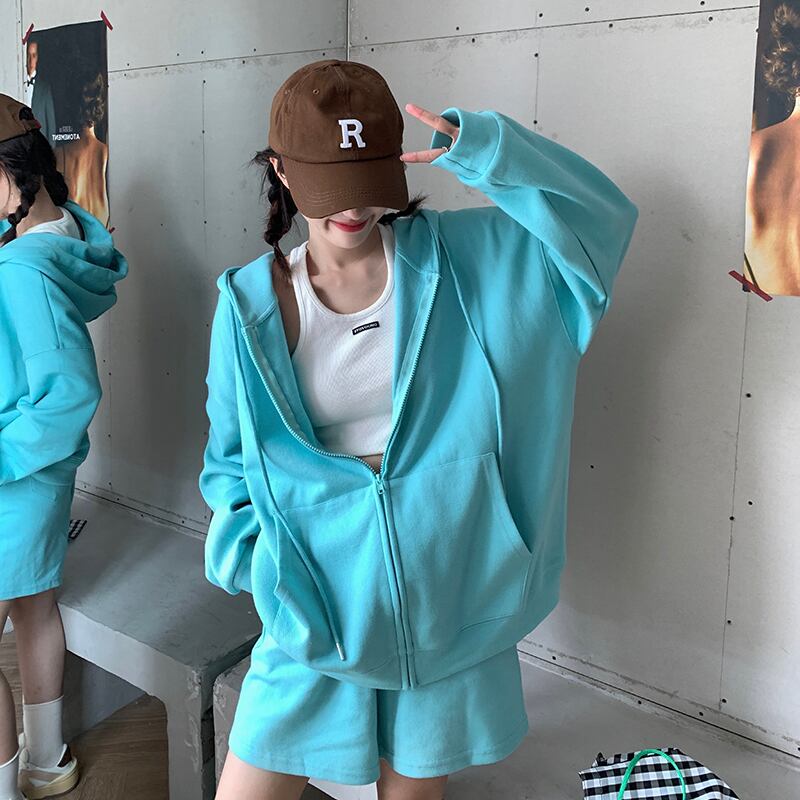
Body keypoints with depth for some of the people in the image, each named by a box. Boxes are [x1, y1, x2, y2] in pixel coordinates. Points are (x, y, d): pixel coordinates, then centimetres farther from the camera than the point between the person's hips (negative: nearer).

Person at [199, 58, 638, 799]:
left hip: (446, 599, 0)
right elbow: (230, 457, 5)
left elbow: (602, 217, -12)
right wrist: (251, 549, -10)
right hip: (318, 603, 0)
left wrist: (484, 149, -25)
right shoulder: (252, 301, -4)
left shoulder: (462, 256, -5)